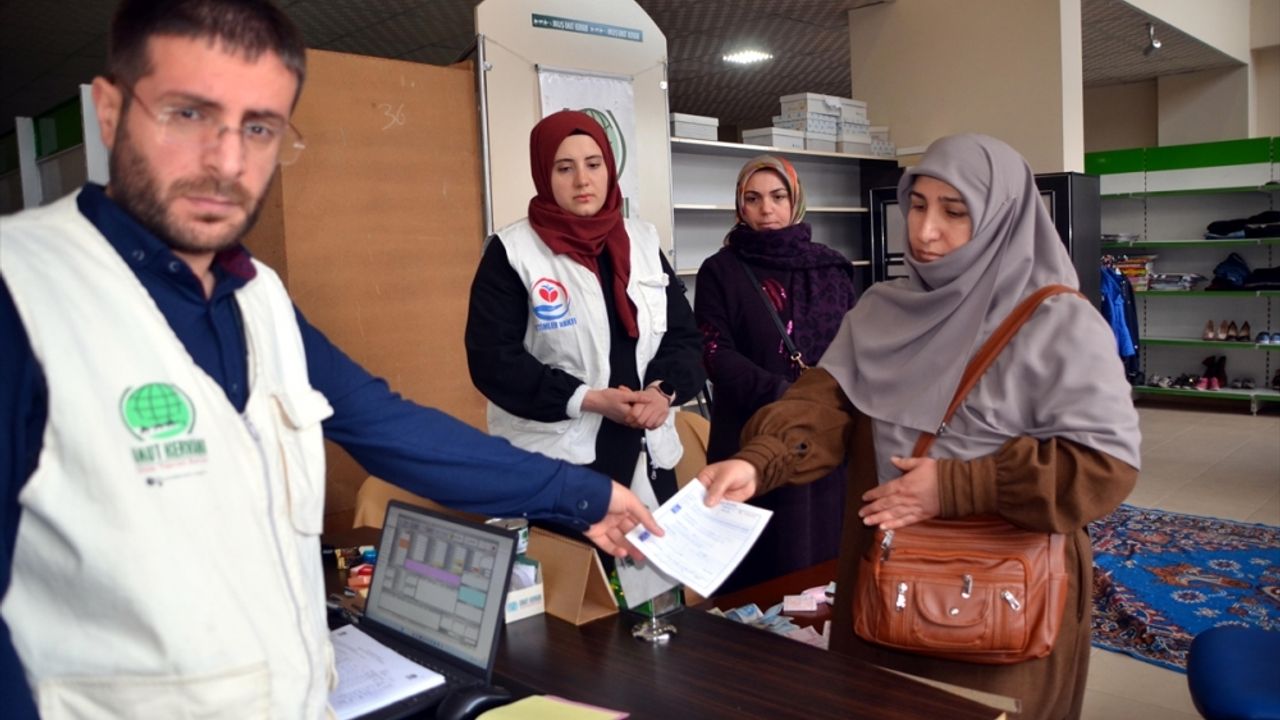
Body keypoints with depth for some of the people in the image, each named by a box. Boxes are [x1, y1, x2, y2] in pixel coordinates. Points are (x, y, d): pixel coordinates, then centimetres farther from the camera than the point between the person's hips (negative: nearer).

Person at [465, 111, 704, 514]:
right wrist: (588, 399, -18)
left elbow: (683, 334, 8)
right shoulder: (512, 251, -6)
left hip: (646, 454, 5)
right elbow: (492, 357, -12)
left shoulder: (643, 241, 9)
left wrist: (664, 389, -13)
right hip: (553, 462, -4)